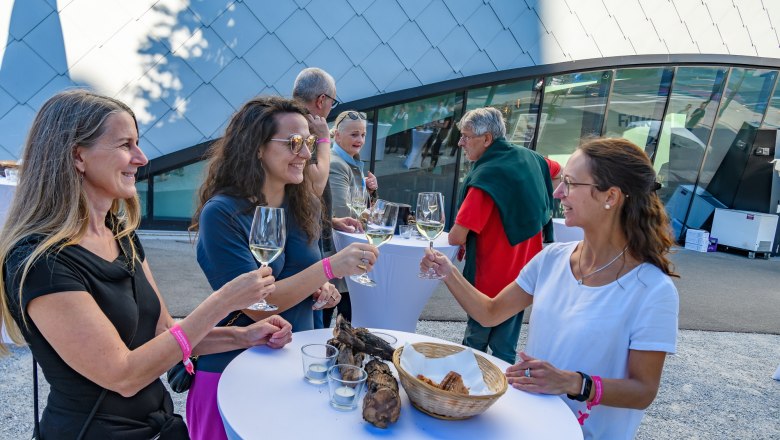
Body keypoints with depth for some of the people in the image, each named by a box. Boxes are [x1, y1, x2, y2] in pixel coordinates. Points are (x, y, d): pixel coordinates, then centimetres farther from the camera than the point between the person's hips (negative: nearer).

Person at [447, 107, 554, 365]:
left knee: (475, 342, 11)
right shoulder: (529, 158, 1)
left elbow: (456, 237, -25)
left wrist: (460, 241, 0)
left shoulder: (487, 175, -23)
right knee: (506, 348, 17)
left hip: (492, 279, -7)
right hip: (524, 274, 7)